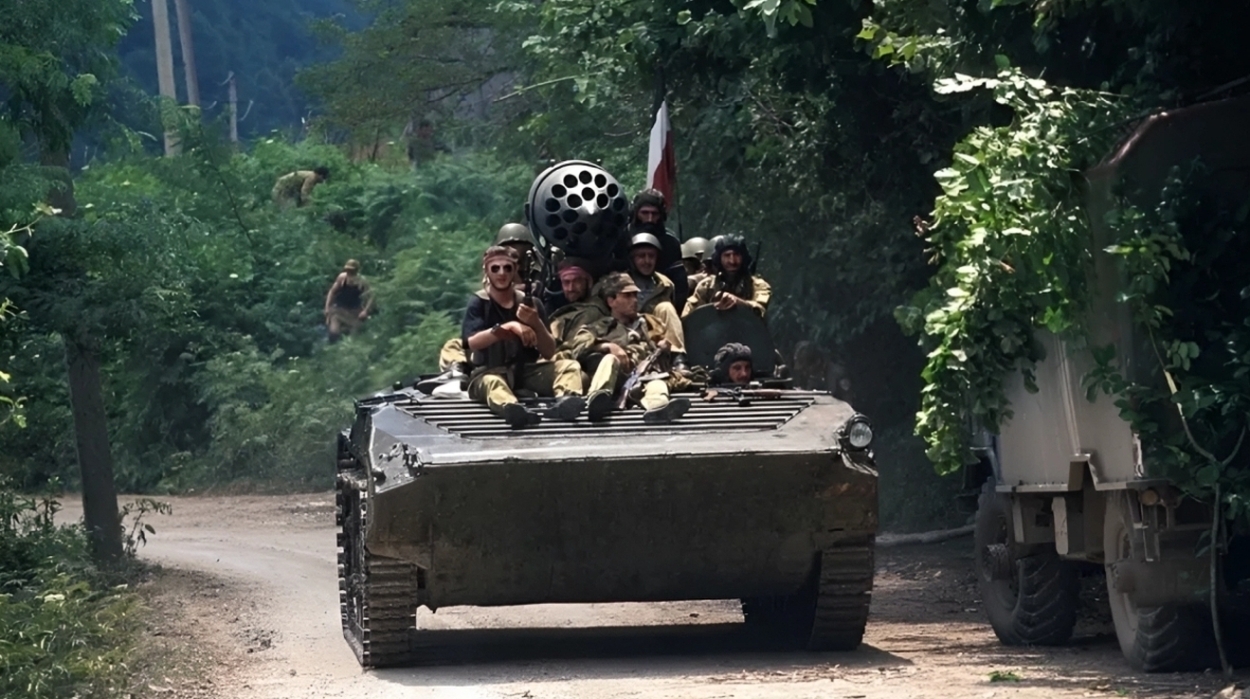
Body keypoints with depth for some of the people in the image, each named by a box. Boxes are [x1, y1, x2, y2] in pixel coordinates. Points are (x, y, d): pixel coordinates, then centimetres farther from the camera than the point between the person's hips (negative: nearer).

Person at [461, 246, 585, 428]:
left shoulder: (530, 303, 10)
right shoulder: (478, 303, 2)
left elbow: (549, 352, 5)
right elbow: (473, 343, -17)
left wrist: (536, 323, -15)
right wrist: (508, 327, -28)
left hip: (528, 369, 4)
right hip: (490, 371, -4)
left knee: (569, 366, -18)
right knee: (490, 382, -38)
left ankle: (565, 400, -55)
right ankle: (511, 407, -75)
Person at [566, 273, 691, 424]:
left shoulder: (649, 323, 35)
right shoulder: (601, 328, 25)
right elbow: (577, 346, 7)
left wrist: (666, 345, 2)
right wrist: (609, 346, -9)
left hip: (647, 374, 1)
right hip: (618, 377, -1)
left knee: (656, 383, -34)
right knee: (610, 359, -32)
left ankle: (658, 408, -71)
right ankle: (597, 398, -62)